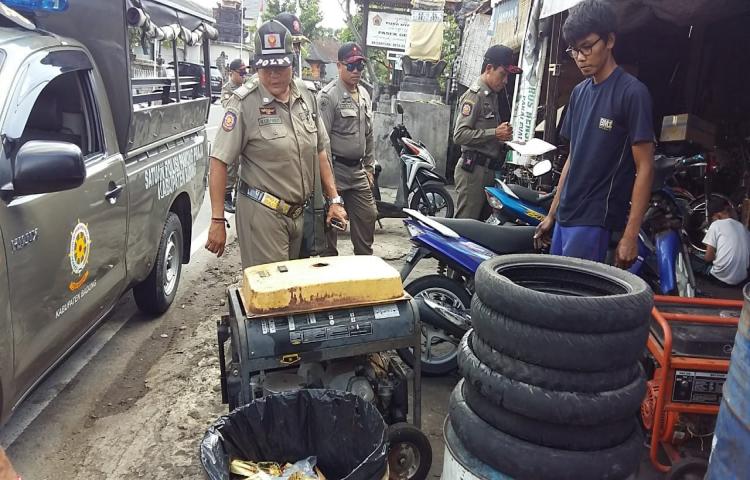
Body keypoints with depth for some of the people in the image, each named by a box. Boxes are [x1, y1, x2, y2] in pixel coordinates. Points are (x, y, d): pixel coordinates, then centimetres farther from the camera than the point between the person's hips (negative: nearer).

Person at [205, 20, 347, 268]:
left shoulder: (306, 96, 6)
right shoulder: (244, 102, -12)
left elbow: (320, 152, 14)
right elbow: (219, 162, -13)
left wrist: (334, 199, 9)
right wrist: (218, 221, -16)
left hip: (300, 211, 6)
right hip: (263, 213, -6)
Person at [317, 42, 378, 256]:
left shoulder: (364, 95, 13)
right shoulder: (328, 96, -11)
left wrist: (369, 167, 17)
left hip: (358, 171, 7)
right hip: (335, 169, -7)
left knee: (368, 217, 10)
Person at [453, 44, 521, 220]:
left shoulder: (492, 95, 20)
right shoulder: (475, 95, -9)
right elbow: (459, 135, -19)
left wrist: (503, 135, 11)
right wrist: (494, 133, -20)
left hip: (488, 171, 9)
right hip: (473, 170, -9)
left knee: (481, 222, 11)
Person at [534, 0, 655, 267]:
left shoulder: (632, 92, -10)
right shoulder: (579, 92, 12)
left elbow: (644, 168, -12)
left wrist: (630, 235, -16)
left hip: (594, 220, -7)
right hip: (565, 216, 7)